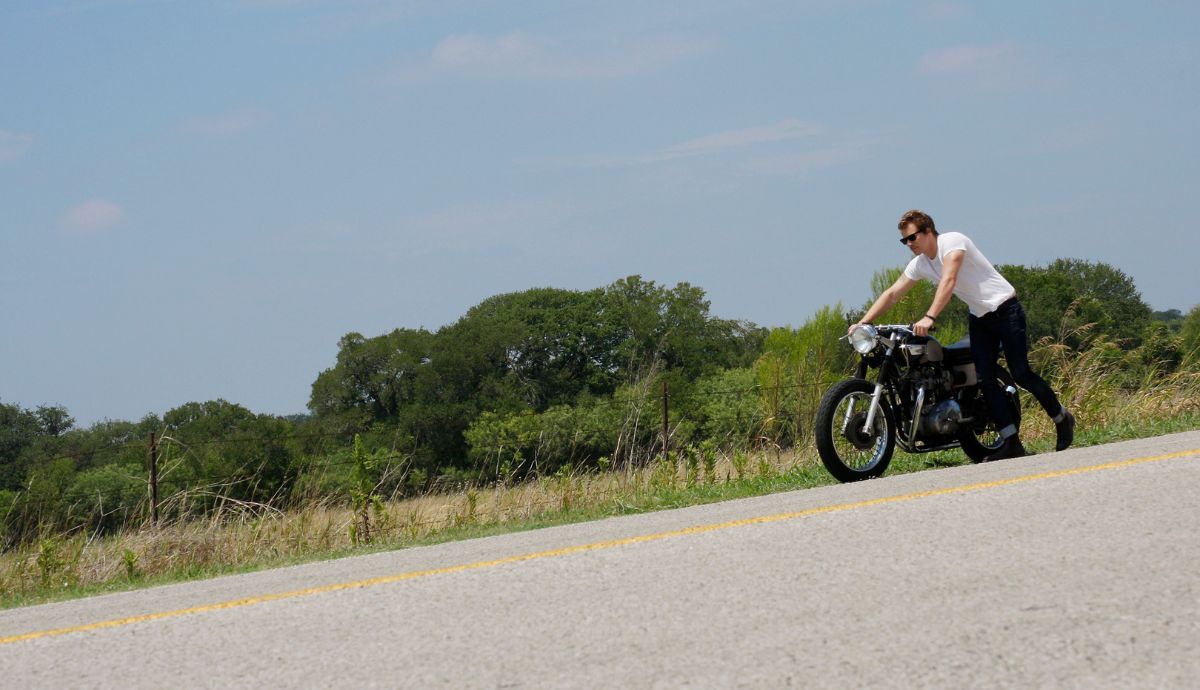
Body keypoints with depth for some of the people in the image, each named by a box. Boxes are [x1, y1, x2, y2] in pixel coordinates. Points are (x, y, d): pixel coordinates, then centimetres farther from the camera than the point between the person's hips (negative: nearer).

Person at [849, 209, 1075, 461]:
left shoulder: (952, 242, -19)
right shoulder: (919, 264, 4)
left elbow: (948, 282, -33)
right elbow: (891, 294, 6)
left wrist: (929, 317, -44)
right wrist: (863, 322, -6)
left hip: (1005, 309, -8)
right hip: (979, 318, 8)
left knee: (1020, 374, -10)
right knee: (985, 380, -7)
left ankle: (1062, 418, 12)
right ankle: (1011, 443, -7)